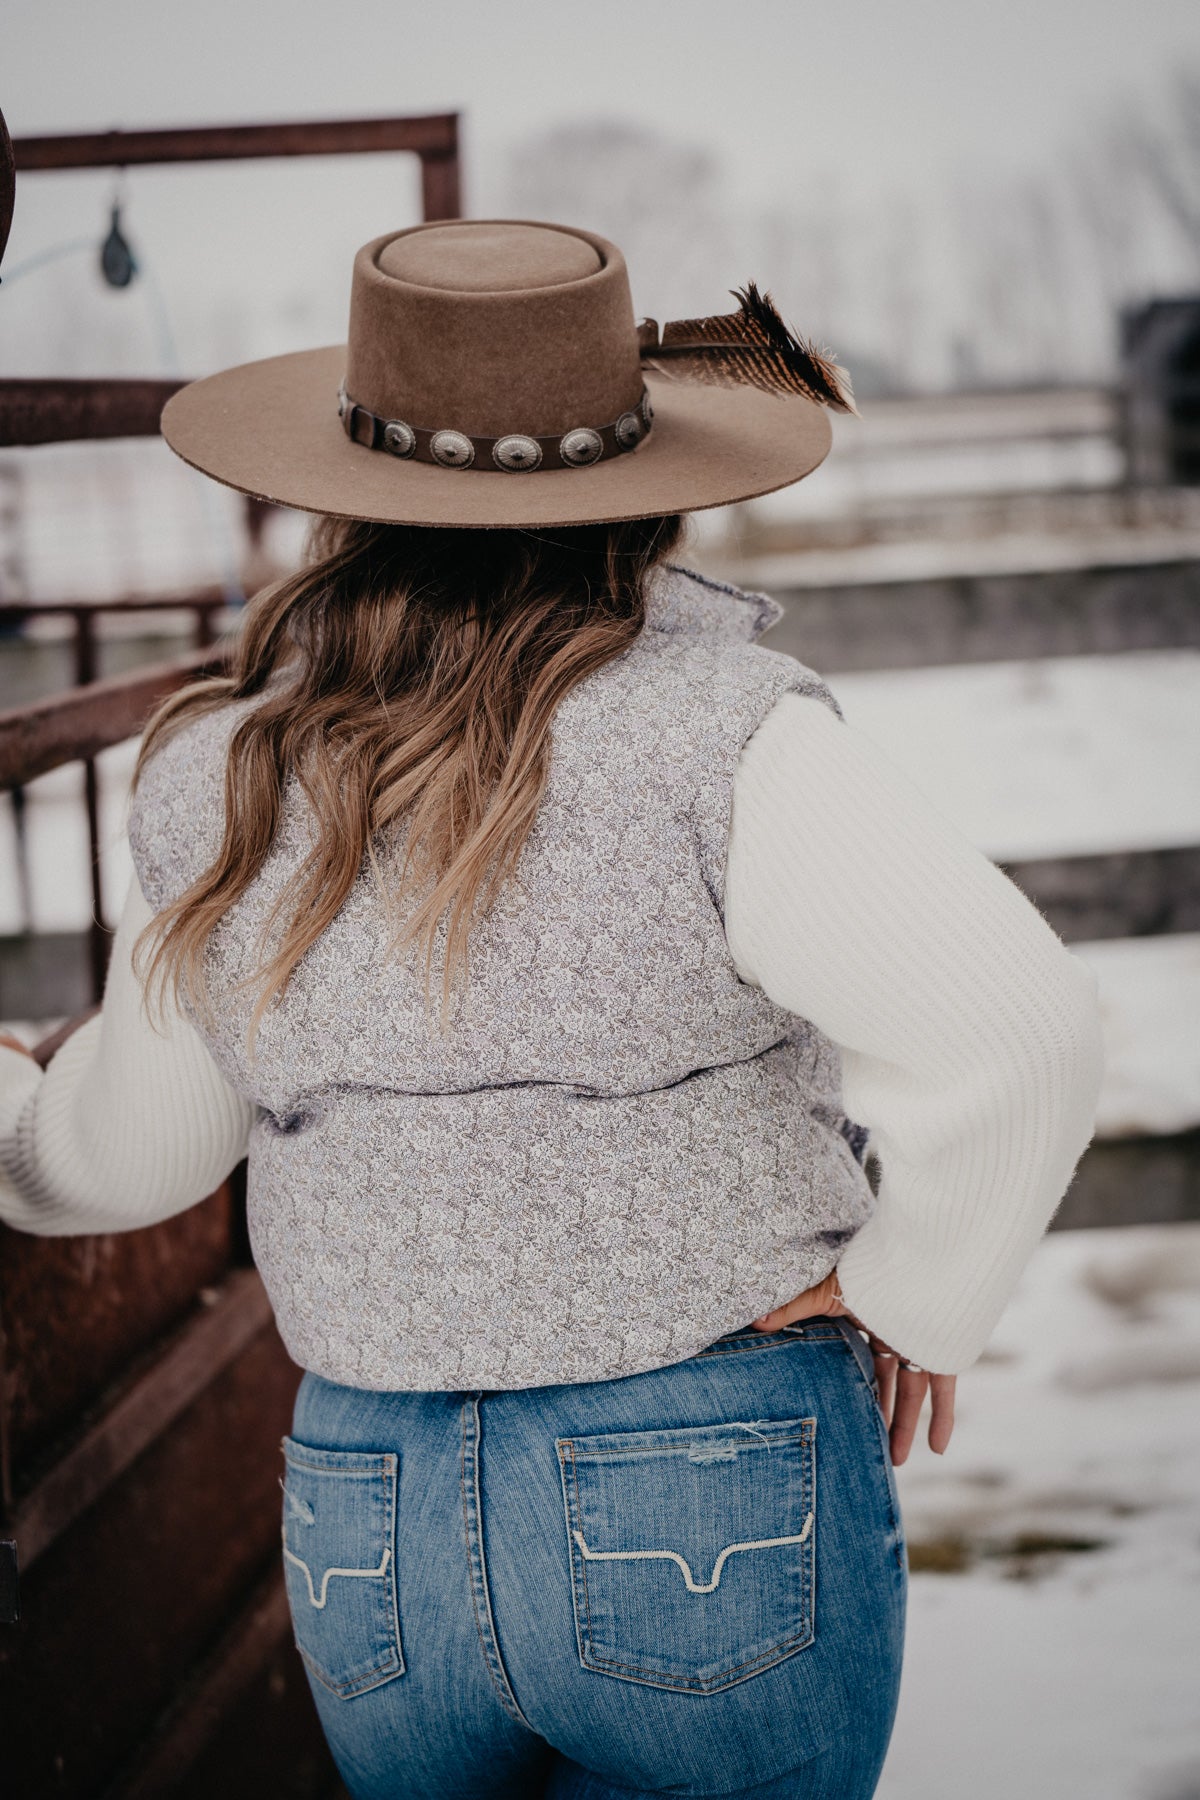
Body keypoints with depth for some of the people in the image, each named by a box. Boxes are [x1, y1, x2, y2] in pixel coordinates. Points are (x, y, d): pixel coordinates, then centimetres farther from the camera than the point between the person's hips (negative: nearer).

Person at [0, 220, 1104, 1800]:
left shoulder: (221, 791, -2)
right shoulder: (714, 739, -17)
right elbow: (1022, 1033, -26)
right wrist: (913, 1294, -8)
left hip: (368, 1538, 4)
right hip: (720, 1520, -4)